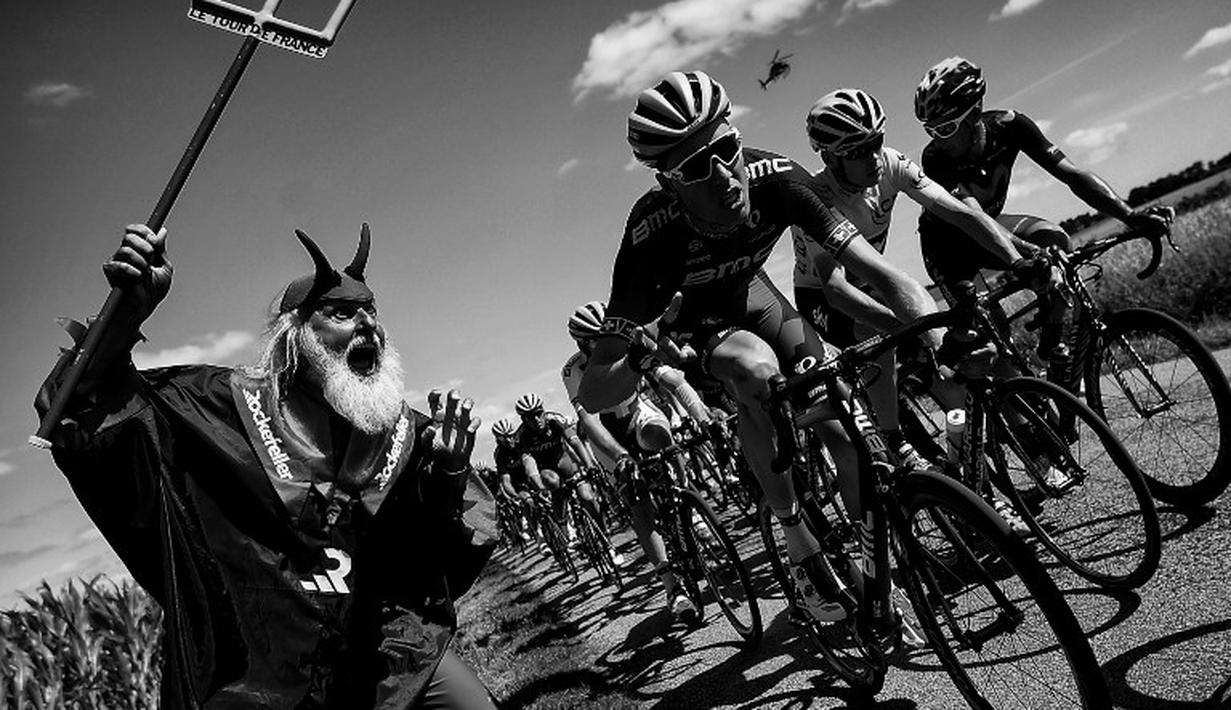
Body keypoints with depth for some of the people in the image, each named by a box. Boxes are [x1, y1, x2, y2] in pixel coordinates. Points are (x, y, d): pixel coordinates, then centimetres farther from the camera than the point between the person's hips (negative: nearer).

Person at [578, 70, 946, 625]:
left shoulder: (774, 178, -32)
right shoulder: (652, 234, -39)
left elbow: (885, 276, -33)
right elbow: (592, 392, -39)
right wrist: (643, 355, -60)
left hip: (746, 293, 3)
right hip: (684, 318, -3)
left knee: (844, 426, -10)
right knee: (757, 368, -36)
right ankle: (798, 541, -15)